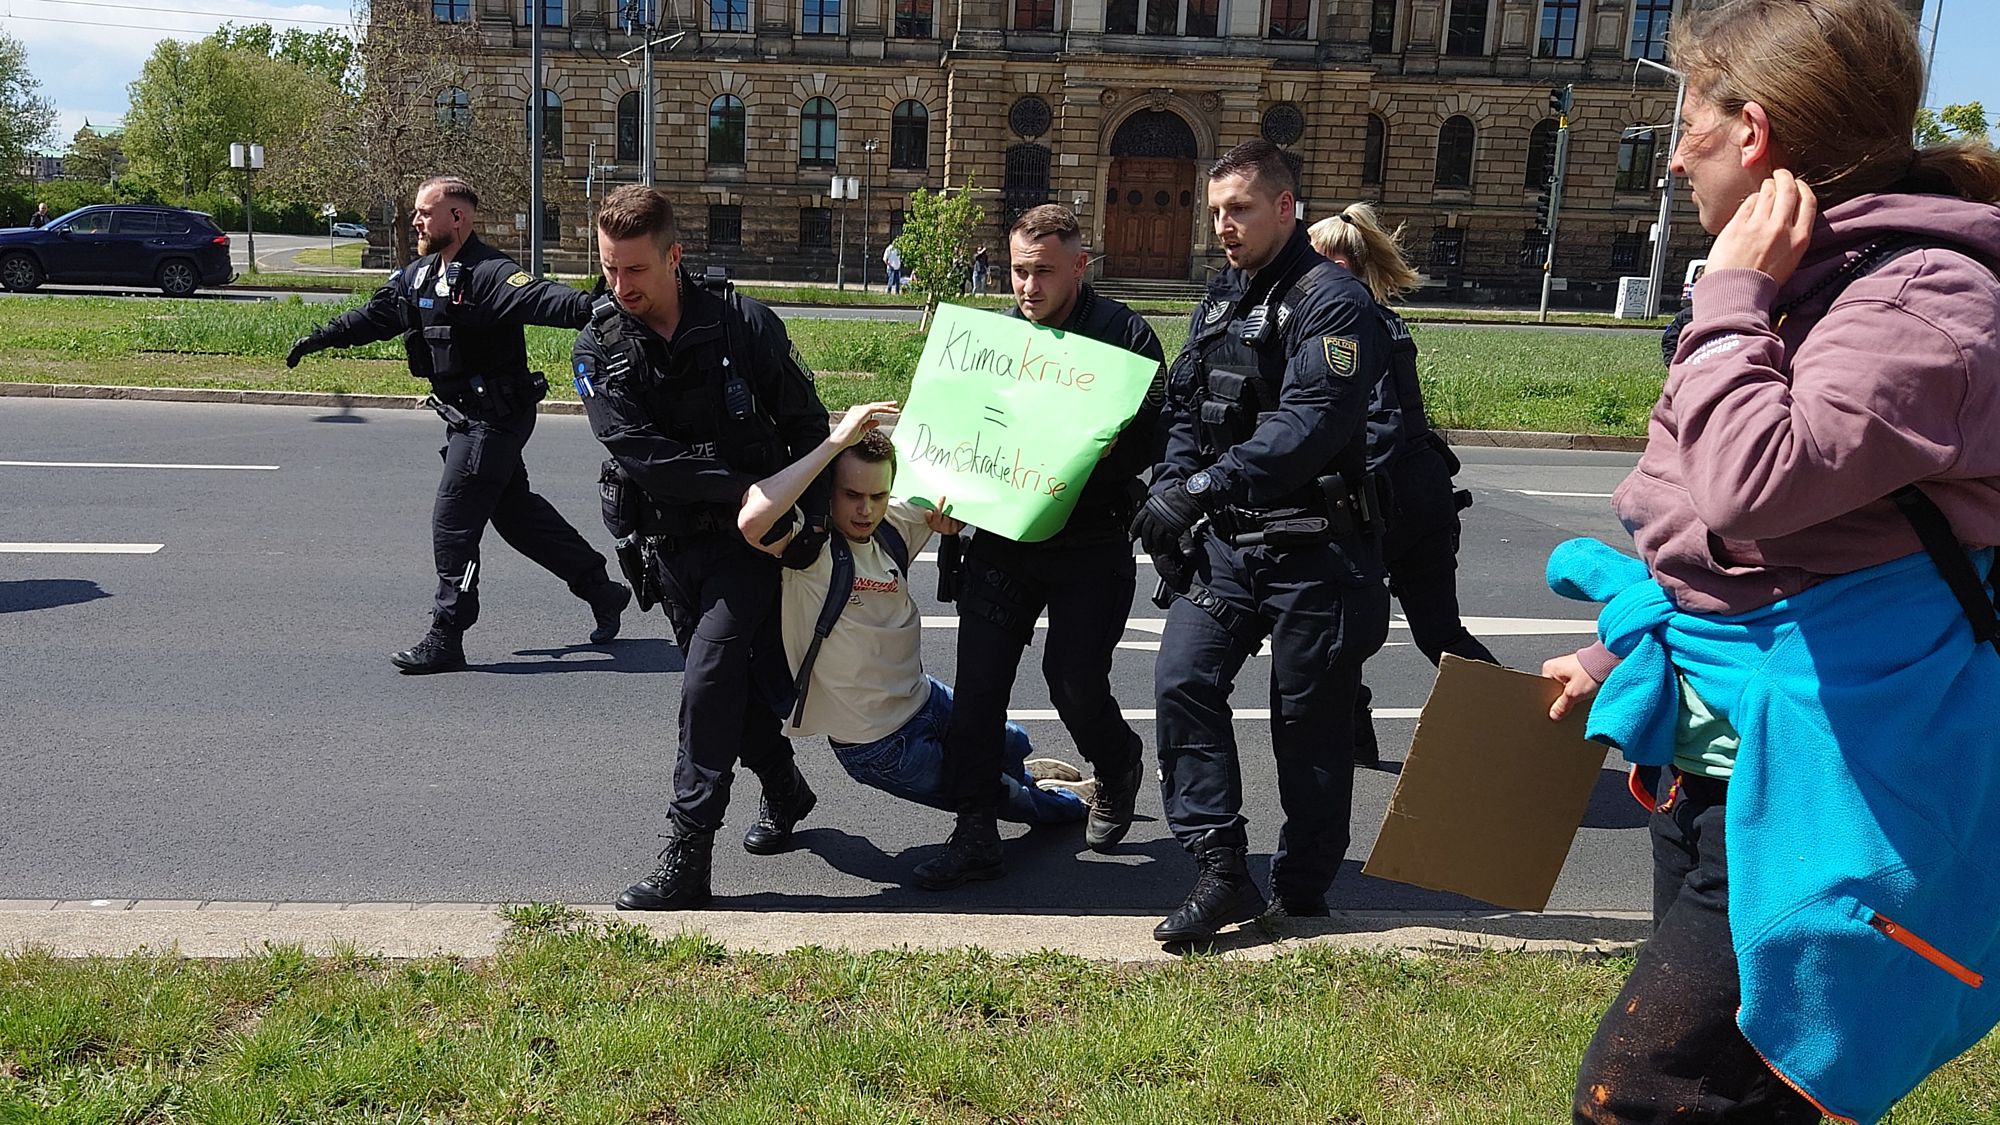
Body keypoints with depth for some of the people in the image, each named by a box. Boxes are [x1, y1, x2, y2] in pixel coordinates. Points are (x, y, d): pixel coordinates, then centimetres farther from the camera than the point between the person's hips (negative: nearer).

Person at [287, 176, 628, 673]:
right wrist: (319, 339, 32)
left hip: (494, 418, -10)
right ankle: (602, 590, 28)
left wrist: (586, 306, -56)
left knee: (453, 522, -6)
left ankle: (445, 640, 4)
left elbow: (538, 298, -36)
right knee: (517, 511, 16)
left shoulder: (487, 273, -19)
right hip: (468, 419, 10)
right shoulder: (418, 276, 10)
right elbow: (374, 316, 25)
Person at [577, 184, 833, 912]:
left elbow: (806, 423, 0)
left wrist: (811, 513, -4)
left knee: (709, 674, -15)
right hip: (673, 539, 4)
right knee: (732, 675, 14)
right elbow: (637, 451, -15)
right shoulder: (600, 350, -3)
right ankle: (784, 791, 40)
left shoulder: (743, 326, -9)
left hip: (751, 536, -4)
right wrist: (740, 488, -21)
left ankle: (686, 861, -9)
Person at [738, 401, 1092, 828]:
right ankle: (1067, 806, 47)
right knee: (1007, 797, 14)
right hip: (879, 748, -6)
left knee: (1015, 745, 28)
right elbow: (752, 521, -47)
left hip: (926, 700, 6)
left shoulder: (894, 524, -7)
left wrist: (949, 515, -19)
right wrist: (836, 442, -42)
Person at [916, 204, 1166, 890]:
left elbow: (1155, 436, -9)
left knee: (1075, 678, -3)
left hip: (1090, 544, -4)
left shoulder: (1123, 335, -5)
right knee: (977, 682, -1)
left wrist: (1105, 453, -28)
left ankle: (1118, 768, 32)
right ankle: (975, 835, 10)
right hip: (1000, 538, 4)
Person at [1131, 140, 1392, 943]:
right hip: (1225, 542, 7)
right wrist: (1170, 501, 0)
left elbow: (1308, 423, -26)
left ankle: (1302, 891, 22)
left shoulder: (1331, 300, -12)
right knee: (1184, 681, -8)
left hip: (1311, 552, -7)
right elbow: (1185, 414, 16)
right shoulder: (1219, 300, 15)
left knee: (1309, 720, 4)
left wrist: (1201, 488, -32)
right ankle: (1221, 870, -1)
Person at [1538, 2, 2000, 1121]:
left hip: (1815, 772, -10)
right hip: (1719, 748, 10)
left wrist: (1734, 297, -20)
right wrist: (1617, 654, 23)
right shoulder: (1813, 275, 12)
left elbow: (1753, 488, -33)